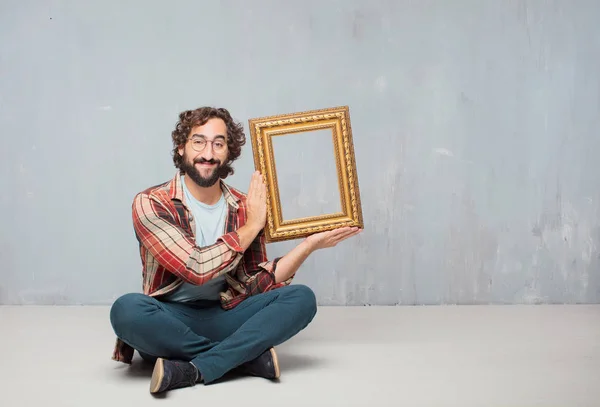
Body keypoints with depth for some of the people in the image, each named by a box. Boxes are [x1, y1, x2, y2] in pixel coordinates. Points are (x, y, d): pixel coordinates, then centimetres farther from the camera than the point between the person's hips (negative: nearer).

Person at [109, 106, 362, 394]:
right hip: (169, 323, -3)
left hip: (223, 317, 4)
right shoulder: (151, 203, -10)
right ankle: (248, 356, -22)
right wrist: (252, 226, -11)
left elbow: (255, 285, 0)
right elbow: (197, 268, -22)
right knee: (127, 308, -37)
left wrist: (309, 244, -9)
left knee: (301, 298, -19)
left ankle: (194, 370, -29)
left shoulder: (245, 208, 4)